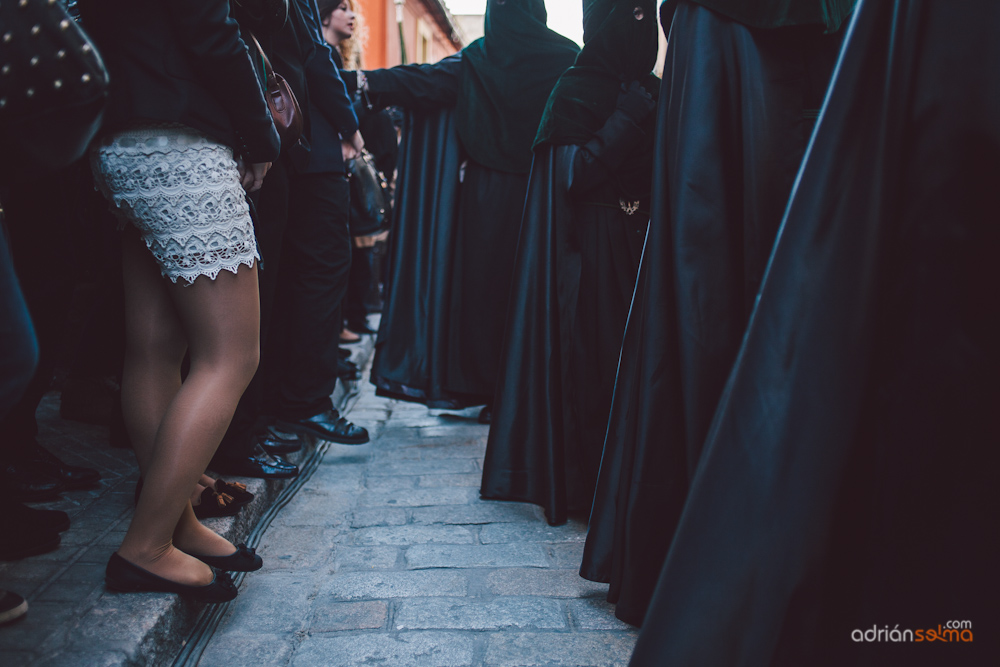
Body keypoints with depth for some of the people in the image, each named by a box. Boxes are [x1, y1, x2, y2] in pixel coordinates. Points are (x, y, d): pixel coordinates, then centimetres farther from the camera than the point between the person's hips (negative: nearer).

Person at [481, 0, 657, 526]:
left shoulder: (652, 93, 14)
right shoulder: (573, 92, -2)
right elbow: (573, 173, -13)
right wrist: (626, 120, -17)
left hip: (640, 245, 5)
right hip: (590, 247, -5)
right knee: (591, 357, -4)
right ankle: (582, 482, 7)